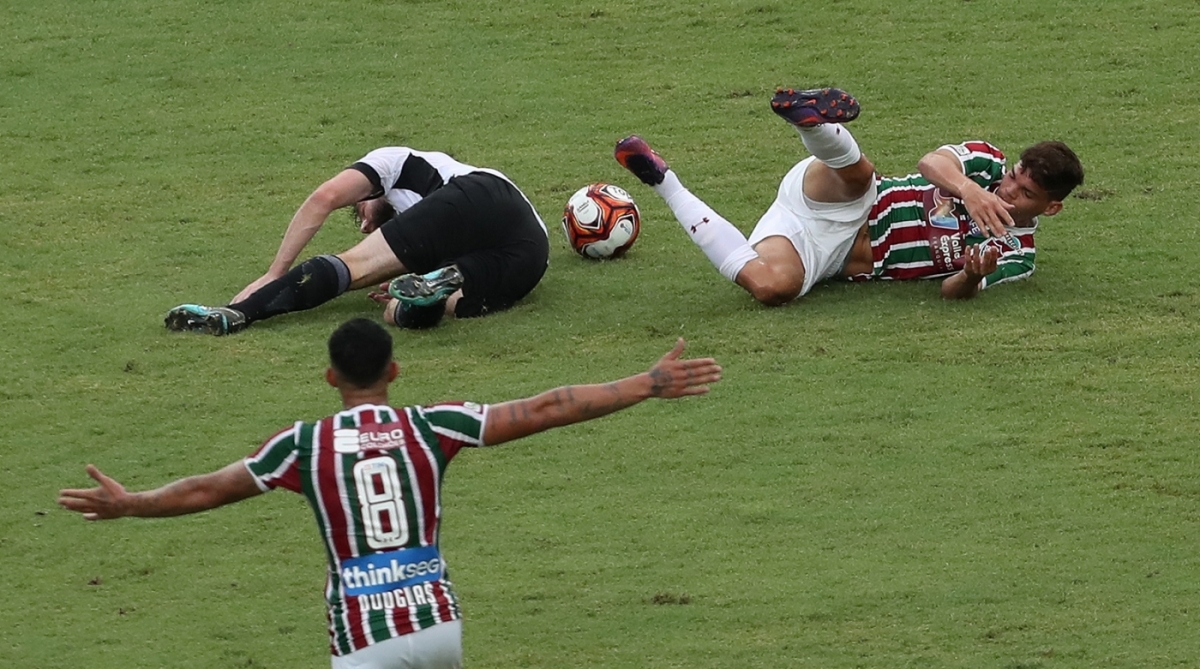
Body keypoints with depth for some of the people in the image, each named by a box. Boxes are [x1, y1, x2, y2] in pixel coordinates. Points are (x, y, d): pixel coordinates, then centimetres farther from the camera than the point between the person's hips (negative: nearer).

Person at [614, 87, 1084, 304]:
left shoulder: (1016, 255, 4)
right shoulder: (986, 163, 2)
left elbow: (953, 290, -11)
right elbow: (932, 163, -19)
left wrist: (972, 276, -36)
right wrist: (967, 188, -41)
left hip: (846, 260, 1)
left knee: (773, 286, -29)